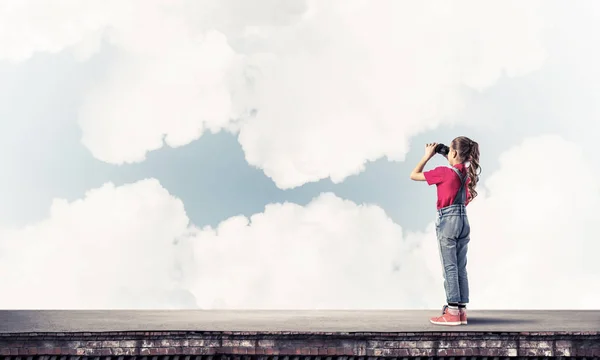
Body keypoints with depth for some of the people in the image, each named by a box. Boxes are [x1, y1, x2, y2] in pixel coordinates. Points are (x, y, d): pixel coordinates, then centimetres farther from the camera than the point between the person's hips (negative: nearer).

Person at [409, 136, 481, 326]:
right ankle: (461, 311, 11)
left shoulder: (443, 172, -12)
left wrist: (427, 156, 1)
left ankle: (452, 312, -3)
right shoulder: (468, 173, 7)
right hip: (463, 220, 7)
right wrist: (448, 160, 18)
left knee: (449, 267, -4)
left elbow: (414, 175, -6)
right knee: (461, 268, 9)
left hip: (447, 221, -7)